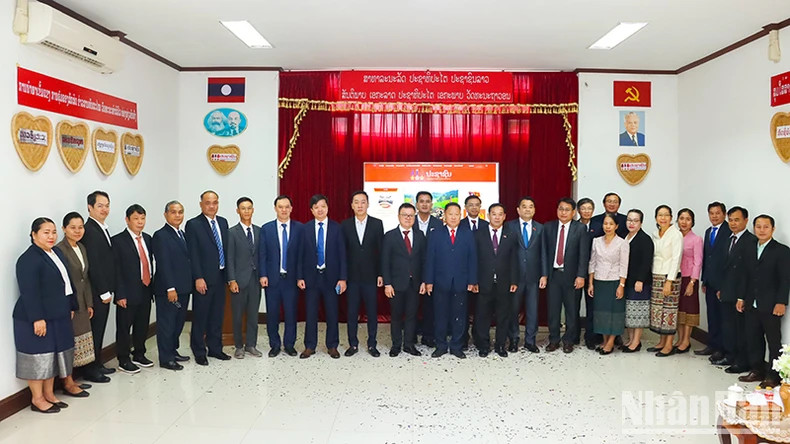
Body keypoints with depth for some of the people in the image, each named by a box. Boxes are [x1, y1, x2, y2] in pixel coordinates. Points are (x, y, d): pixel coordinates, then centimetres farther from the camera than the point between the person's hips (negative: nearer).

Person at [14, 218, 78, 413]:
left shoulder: (57, 253, 11)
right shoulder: (28, 259, -17)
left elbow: (66, 282, 17)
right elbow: (29, 292, -22)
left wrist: (71, 307, 16)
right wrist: (37, 318, -24)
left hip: (58, 317, 9)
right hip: (37, 320, -9)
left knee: (54, 355, 15)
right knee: (38, 357, 2)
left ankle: (49, 394, 27)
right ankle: (37, 399, 15)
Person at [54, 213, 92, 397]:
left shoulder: (81, 248, 11)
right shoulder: (59, 250, -15)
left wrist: (89, 303, 13)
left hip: (81, 305, 8)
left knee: (77, 344, 13)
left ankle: (70, 380, 23)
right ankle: (68, 384, 10)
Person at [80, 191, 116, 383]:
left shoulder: (102, 228, 13)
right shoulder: (89, 230, -16)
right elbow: (93, 265, -19)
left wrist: (109, 289, 13)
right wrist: (104, 292, -17)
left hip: (104, 290, 9)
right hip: (96, 292, -9)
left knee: (100, 329, 16)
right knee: (95, 329, 0)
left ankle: (97, 364, 26)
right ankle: (91, 370, 11)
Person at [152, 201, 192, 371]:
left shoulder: (183, 234, 15)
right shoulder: (160, 236, -11)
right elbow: (163, 264, -16)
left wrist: (189, 284, 12)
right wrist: (170, 288, -20)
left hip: (183, 288, 8)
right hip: (168, 290, -8)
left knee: (179, 322, 16)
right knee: (166, 323, 1)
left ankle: (173, 351, 29)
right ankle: (166, 359, 9)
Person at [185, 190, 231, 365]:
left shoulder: (223, 222, 10)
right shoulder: (193, 224, -8)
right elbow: (193, 254, -11)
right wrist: (198, 278, -16)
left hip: (220, 277, 6)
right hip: (204, 279, -6)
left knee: (217, 315, 14)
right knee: (200, 316, 3)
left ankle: (215, 348, 25)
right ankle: (199, 352, 15)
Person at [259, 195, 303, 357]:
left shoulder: (299, 228, 2)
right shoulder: (266, 228, 4)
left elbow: (302, 253, 1)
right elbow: (262, 254, 3)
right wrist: (262, 275, -5)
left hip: (291, 277, 0)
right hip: (272, 278, 1)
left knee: (291, 312, 5)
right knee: (272, 313, 7)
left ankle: (289, 344, 20)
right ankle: (274, 345, 20)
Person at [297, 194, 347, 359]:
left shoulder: (336, 228, 1)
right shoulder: (305, 228, 3)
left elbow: (342, 254, -1)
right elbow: (300, 254, 3)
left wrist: (343, 278, -6)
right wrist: (299, 276, -4)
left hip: (331, 276, 0)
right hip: (311, 276, 1)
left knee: (332, 313, 7)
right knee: (311, 313, 7)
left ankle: (332, 346, 20)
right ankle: (310, 346, 19)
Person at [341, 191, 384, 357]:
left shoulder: (377, 224, 0)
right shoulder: (345, 225, 2)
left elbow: (381, 250, 0)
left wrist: (380, 274, -3)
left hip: (370, 276, -1)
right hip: (352, 276, 1)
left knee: (372, 312, 6)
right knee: (352, 312, 7)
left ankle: (372, 345, 18)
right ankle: (353, 344, 19)